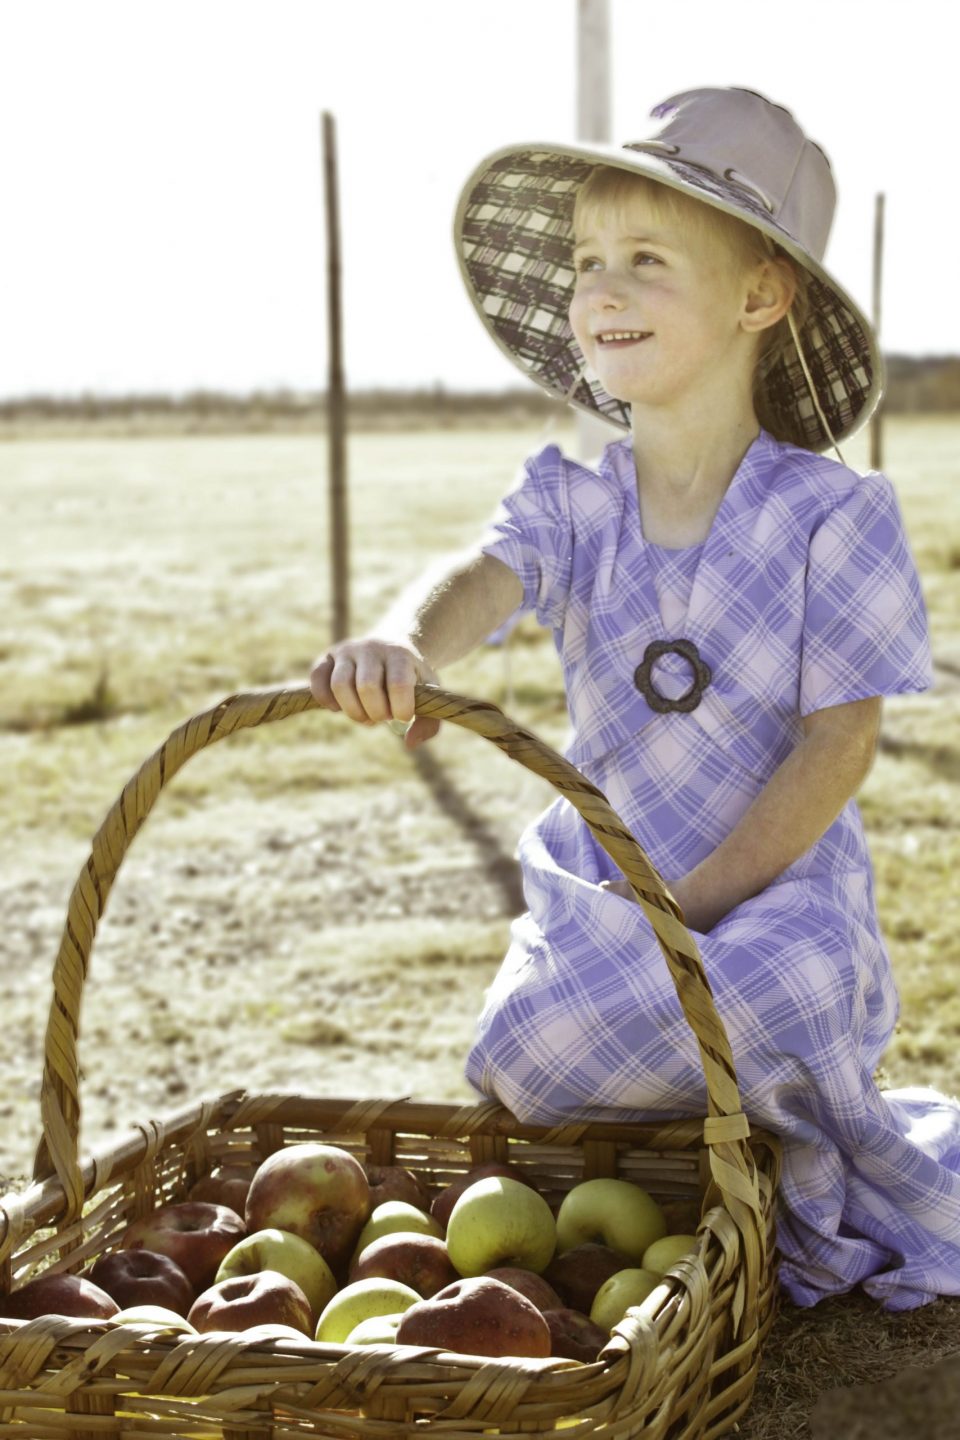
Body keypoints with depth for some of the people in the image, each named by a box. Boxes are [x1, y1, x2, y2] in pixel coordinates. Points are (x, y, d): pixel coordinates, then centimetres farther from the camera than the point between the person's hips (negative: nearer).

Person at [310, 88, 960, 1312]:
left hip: (774, 895, -3)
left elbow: (839, 745, -13)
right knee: (530, 1054, -21)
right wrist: (402, 642, -47)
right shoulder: (571, 496, 0)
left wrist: (692, 906, -17)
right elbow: (485, 576, -22)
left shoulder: (834, 513, -11)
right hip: (598, 887, 4)